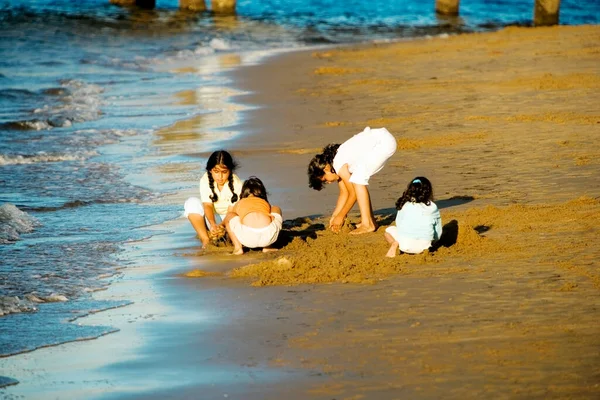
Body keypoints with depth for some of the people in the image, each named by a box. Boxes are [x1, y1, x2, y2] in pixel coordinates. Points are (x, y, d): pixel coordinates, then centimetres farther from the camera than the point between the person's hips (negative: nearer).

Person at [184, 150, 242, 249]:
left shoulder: (236, 184, -16)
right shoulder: (205, 180, -12)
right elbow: (207, 205, -21)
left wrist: (222, 225, -41)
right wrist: (213, 225, -40)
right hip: (211, 219, 1)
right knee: (192, 202, -26)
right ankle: (205, 239, -33)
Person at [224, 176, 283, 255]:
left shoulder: (240, 203, 30)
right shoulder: (266, 203, 33)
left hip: (247, 237, -1)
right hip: (268, 236, 1)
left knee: (229, 215, 30)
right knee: (276, 209, 35)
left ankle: (238, 247, 13)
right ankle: (267, 247, 28)